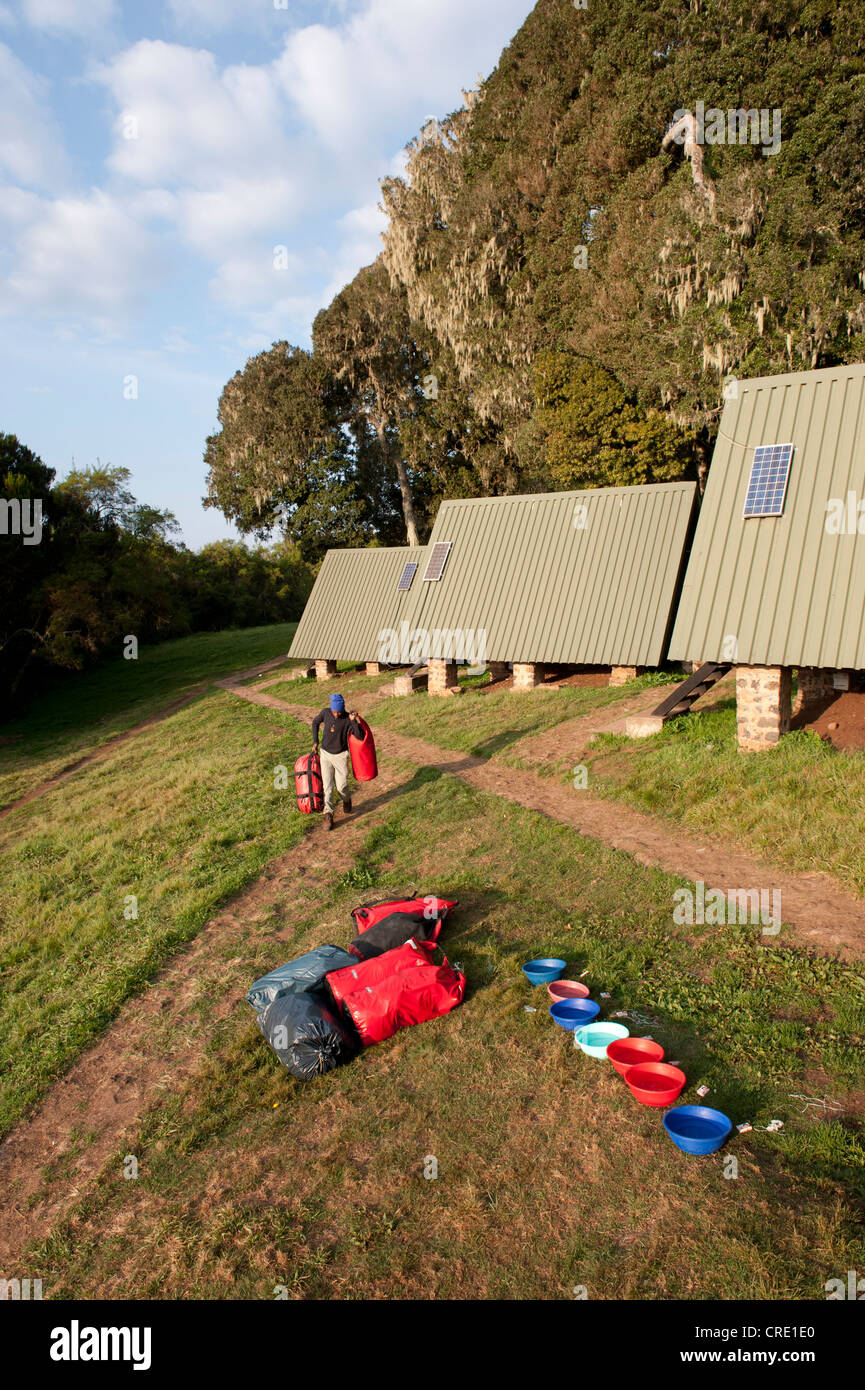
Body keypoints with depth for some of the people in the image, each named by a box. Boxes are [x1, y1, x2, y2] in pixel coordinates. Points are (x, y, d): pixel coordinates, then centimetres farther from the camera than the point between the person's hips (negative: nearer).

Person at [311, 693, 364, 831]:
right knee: (327, 786, -4)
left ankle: (346, 801, 34)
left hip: (340, 755, -2)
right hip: (325, 754, 2)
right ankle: (328, 815, -4)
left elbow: (360, 736, -23)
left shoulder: (348, 719, -16)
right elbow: (315, 723, 12)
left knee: (341, 785, 0)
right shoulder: (325, 712, -8)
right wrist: (315, 741, 6)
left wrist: (353, 721, -33)